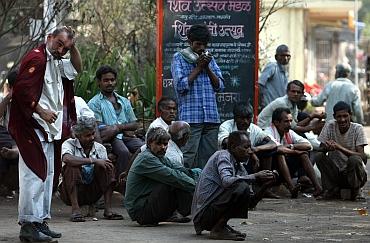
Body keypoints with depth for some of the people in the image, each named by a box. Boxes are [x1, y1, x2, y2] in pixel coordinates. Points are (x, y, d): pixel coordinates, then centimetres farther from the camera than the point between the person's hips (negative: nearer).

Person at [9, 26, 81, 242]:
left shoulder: (56, 62, 16)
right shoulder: (36, 58, -14)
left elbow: (77, 68, 28)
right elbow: (22, 89, -21)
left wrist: (72, 46, 13)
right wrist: (41, 111, -19)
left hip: (48, 128, 11)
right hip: (32, 126, -11)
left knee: (47, 175, 12)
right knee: (35, 174, -14)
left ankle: (40, 222, 17)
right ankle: (28, 225, -16)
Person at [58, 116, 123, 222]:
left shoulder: (100, 148, 6)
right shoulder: (69, 144, -7)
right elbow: (66, 159, -31)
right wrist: (93, 160, -32)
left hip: (92, 192, 4)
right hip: (71, 192, -4)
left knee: (108, 167, -14)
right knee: (72, 167, -29)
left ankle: (108, 209, -21)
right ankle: (75, 209, -32)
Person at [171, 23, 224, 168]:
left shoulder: (209, 58, 17)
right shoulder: (178, 58, 4)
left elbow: (220, 86, 11)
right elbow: (180, 85, -9)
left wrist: (207, 68, -1)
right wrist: (198, 68, -6)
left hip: (212, 117, 5)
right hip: (190, 117, -5)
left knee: (209, 157, 4)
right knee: (187, 158, -11)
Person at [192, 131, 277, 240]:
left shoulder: (240, 168, 15)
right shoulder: (223, 156, -7)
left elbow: (251, 203, 14)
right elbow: (226, 181, -28)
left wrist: (264, 186, -2)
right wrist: (255, 177, -20)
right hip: (203, 212, -9)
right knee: (242, 188, -22)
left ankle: (220, 225, 10)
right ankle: (218, 229, -13)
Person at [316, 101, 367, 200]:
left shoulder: (358, 129, -10)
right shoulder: (330, 126, -3)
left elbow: (362, 157, -20)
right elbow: (321, 148, -7)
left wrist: (340, 148, -33)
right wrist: (327, 148, -33)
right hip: (335, 172, 2)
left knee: (354, 160, -32)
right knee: (320, 157, -22)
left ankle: (355, 192, -8)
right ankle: (332, 190, -6)